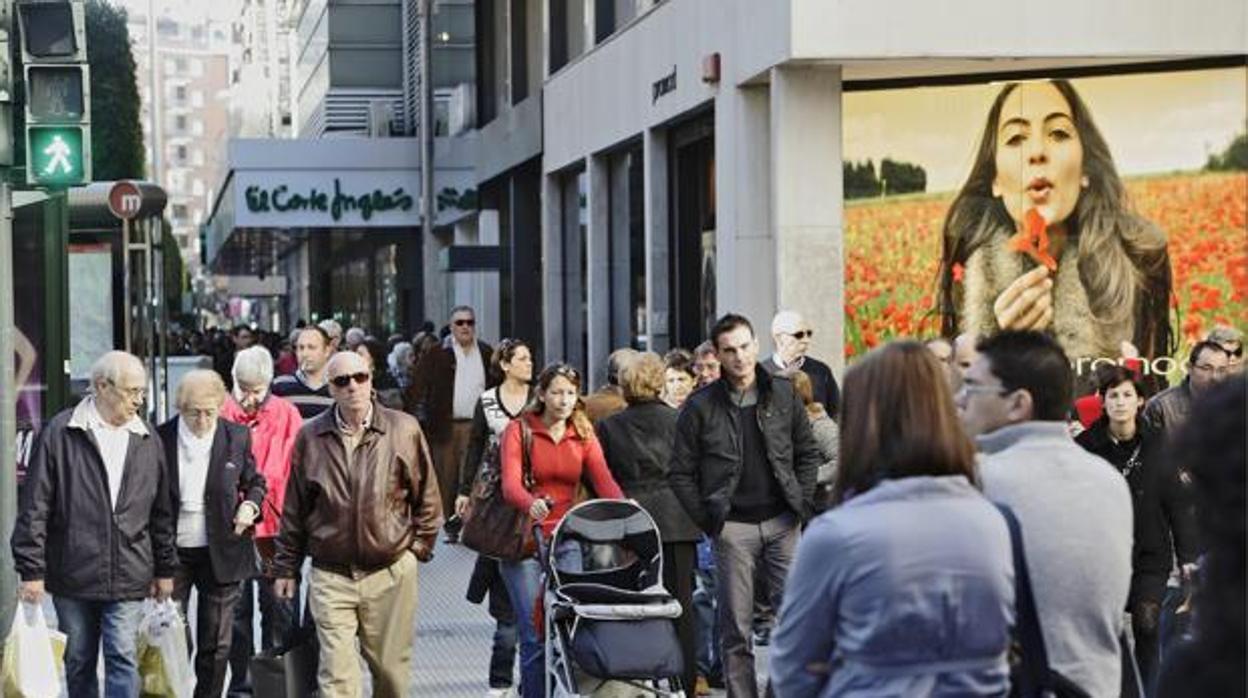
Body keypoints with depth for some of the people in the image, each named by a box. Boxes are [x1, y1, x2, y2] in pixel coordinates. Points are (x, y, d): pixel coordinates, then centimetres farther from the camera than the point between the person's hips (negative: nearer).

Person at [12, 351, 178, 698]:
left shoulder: (147, 439, 7)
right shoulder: (60, 434, -4)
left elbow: (161, 511, 14)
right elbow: (34, 508, -5)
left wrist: (165, 569, 15)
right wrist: (31, 570, -8)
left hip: (128, 577, 1)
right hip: (73, 577, -1)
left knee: (123, 659, -6)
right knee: (78, 663, 11)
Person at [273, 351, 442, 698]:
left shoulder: (404, 430, 1)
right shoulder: (310, 437, 3)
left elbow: (427, 498, 9)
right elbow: (294, 509, 9)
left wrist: (418, 546, 4)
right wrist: (286, 568, 11)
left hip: (391, 574, 0)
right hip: (330, 577, 0)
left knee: (391, 669, 10)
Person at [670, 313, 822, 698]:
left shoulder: (784, 394, 5)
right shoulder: (701, 406, -2)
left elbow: (808, 453, 12)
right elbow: (681, 473, 2)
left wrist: (802, 503, 3)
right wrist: (707, 519, -3)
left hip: (782, 522, 2)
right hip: (733, 526, -2)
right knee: (736, 626, 3)